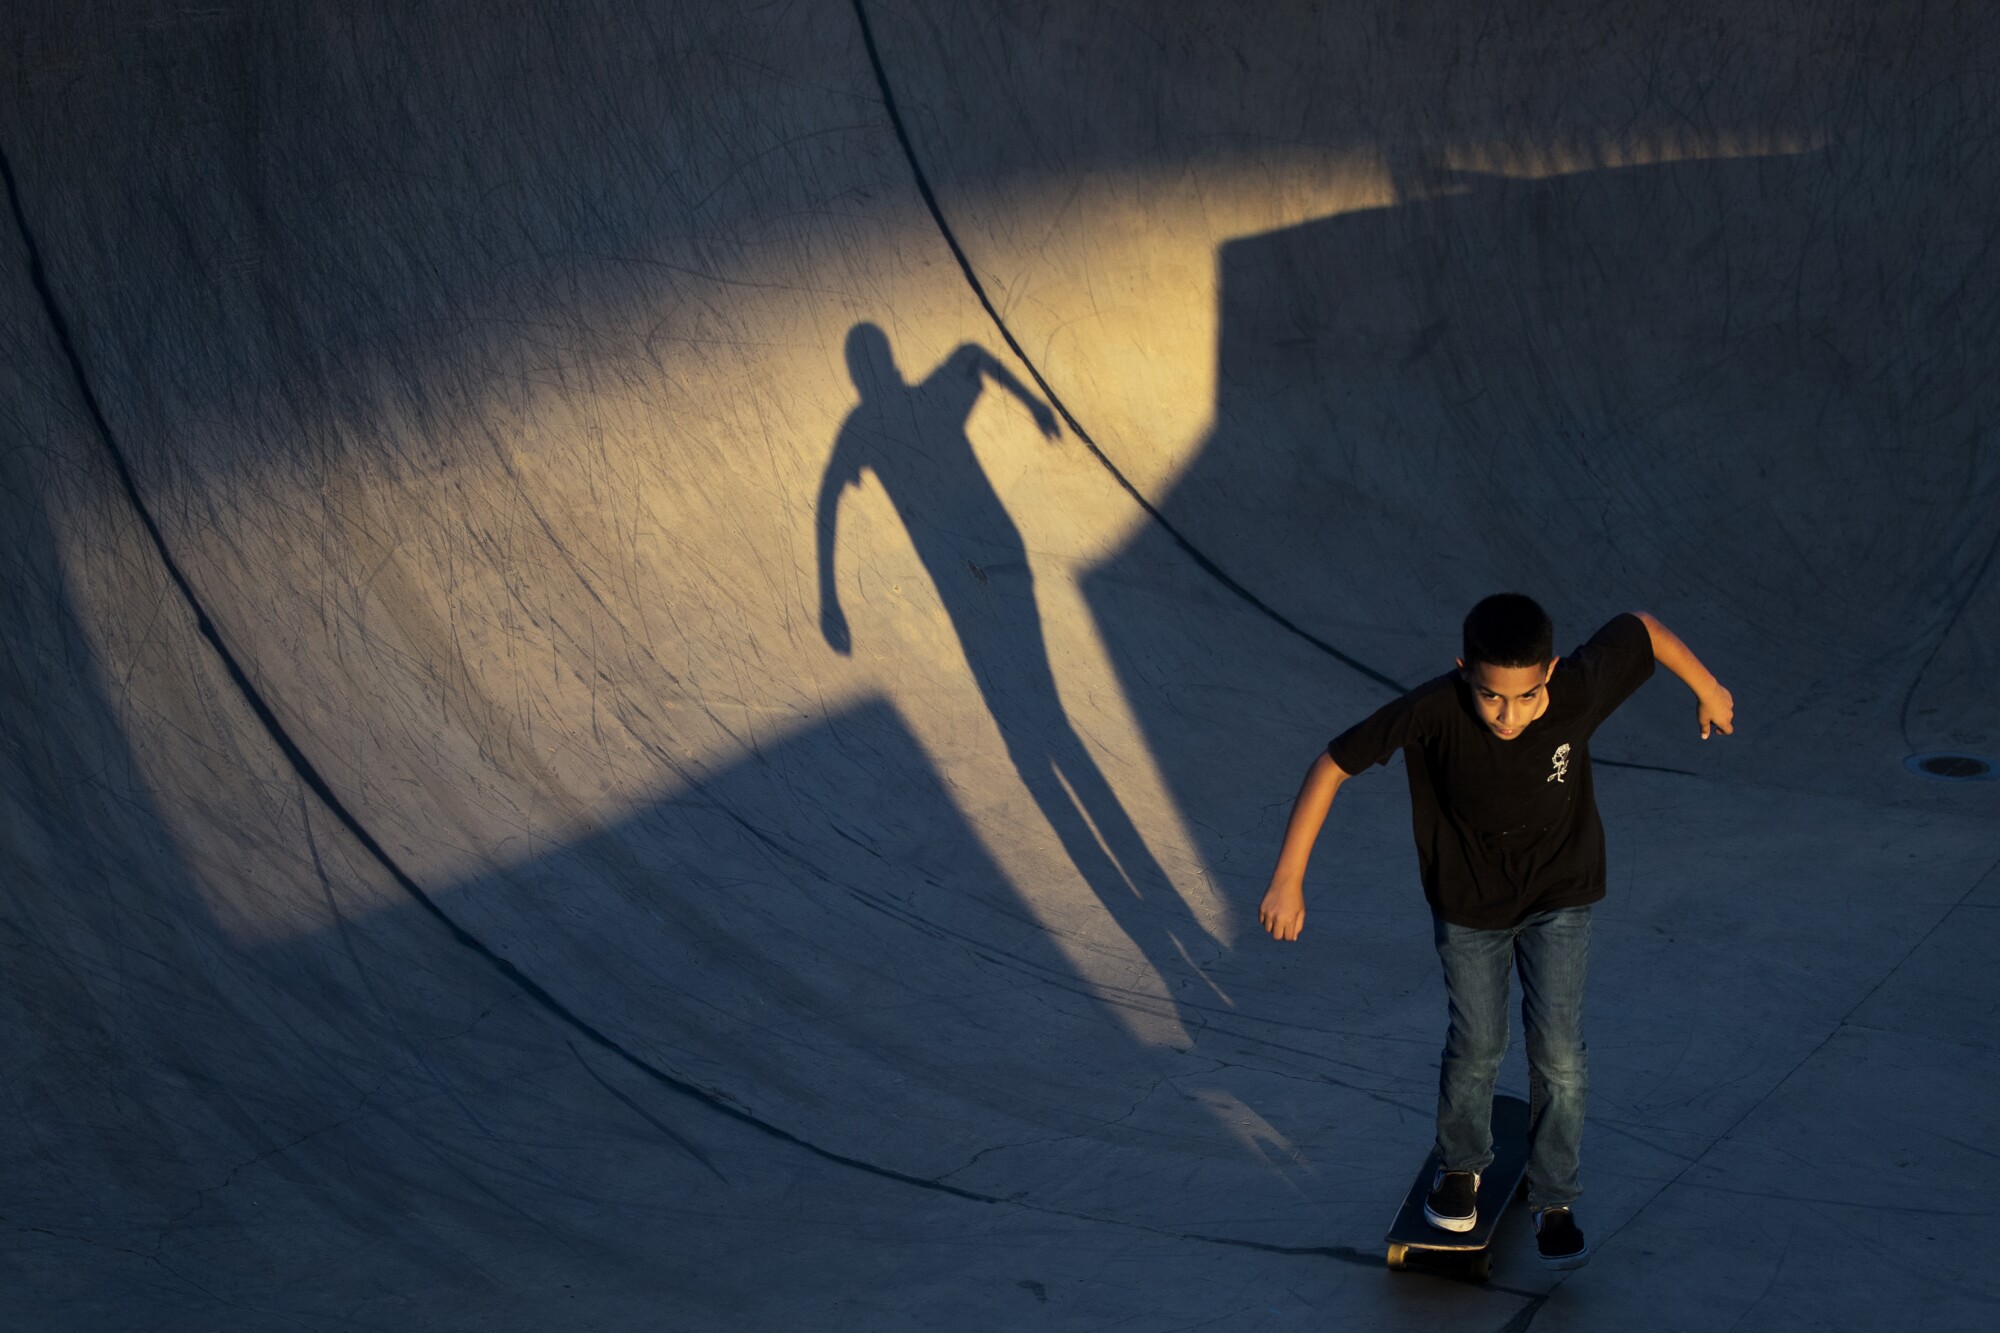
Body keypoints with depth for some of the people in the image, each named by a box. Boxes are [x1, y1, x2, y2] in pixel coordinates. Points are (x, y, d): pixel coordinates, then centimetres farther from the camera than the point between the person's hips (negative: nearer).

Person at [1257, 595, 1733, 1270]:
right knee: (1476, 1045, 13)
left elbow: (1638, 627, -11)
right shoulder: (1434, 711, -35)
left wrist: (1706, 687, 5)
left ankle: (1554, 1199, 22)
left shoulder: (1579, 687, -31)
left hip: (1559, 893, 1)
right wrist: (1288, 878, -26)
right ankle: (1461, 1164, 42)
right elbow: (1332, 765, -27)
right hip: (1467, 901, 0)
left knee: (1558, 1051, -1)